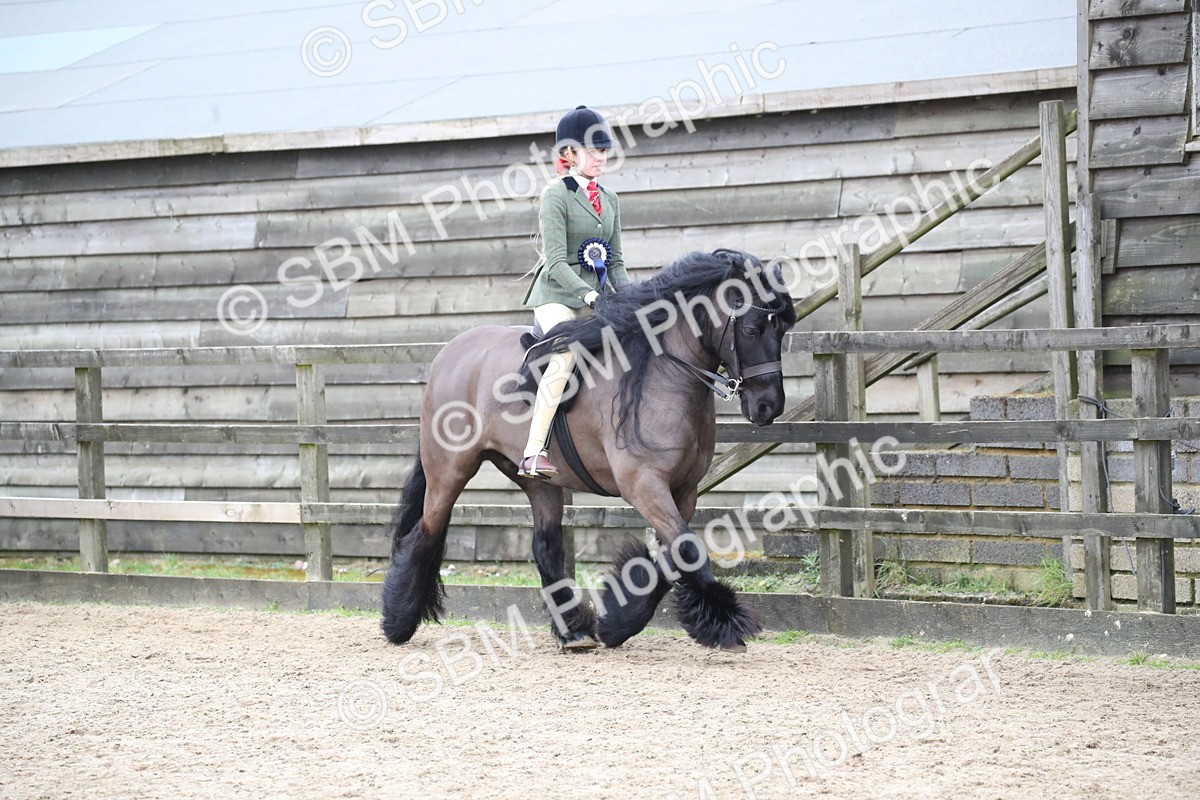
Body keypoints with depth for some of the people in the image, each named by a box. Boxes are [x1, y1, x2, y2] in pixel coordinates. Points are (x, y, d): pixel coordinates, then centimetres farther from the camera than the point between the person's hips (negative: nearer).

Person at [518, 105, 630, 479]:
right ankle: (534, 452, -34)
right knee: (566, 356, -31)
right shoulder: (556, 195, -6)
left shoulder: (609, 198, 16)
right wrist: (587, 293, -26)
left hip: (596, 296, 8)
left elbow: (616, 261, 18)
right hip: (557, 293, -8)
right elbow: (556, 261, -14)